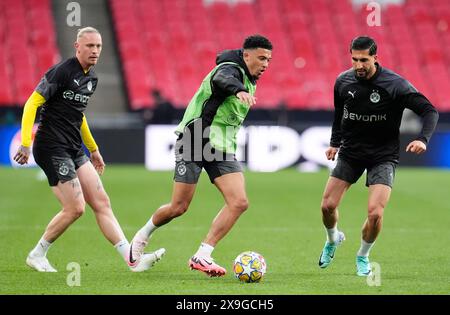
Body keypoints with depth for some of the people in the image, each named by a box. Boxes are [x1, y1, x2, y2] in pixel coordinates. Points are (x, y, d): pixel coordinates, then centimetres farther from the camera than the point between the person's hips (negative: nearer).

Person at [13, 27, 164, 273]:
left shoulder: (91, 77, 14)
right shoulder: (61, 72, -13)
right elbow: (32, 103, -13)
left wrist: (93, 148, 30)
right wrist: (25, 143, -20)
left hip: (74, 150, 9)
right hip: (52, 148, -9)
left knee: (101, 202, 1)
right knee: (75, 208, -11)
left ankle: (132, 258, -3)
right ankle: (37, 255, 6)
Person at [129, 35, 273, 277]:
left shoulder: (250, 81, 13)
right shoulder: (232, 69, -15)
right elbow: (222, 79, -43)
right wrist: (239, 90, -63)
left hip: (221, 148, 8)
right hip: (194, 142, -8)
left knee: (239, 202, -12)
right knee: (179, 207, -2)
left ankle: (202, 256, -10)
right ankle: (143, 236, 27)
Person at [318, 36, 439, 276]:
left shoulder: (395, 84, -18)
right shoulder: (343, 81, -5)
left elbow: (429, 111, -15)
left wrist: (423, 139, -31)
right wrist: (335, 143, 10)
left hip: (383, 156, -3)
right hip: (350, 152, 3)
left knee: (375, 213, -17)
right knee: (327, 205, -2)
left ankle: (363, 256, 12)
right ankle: (333, 239, 34)